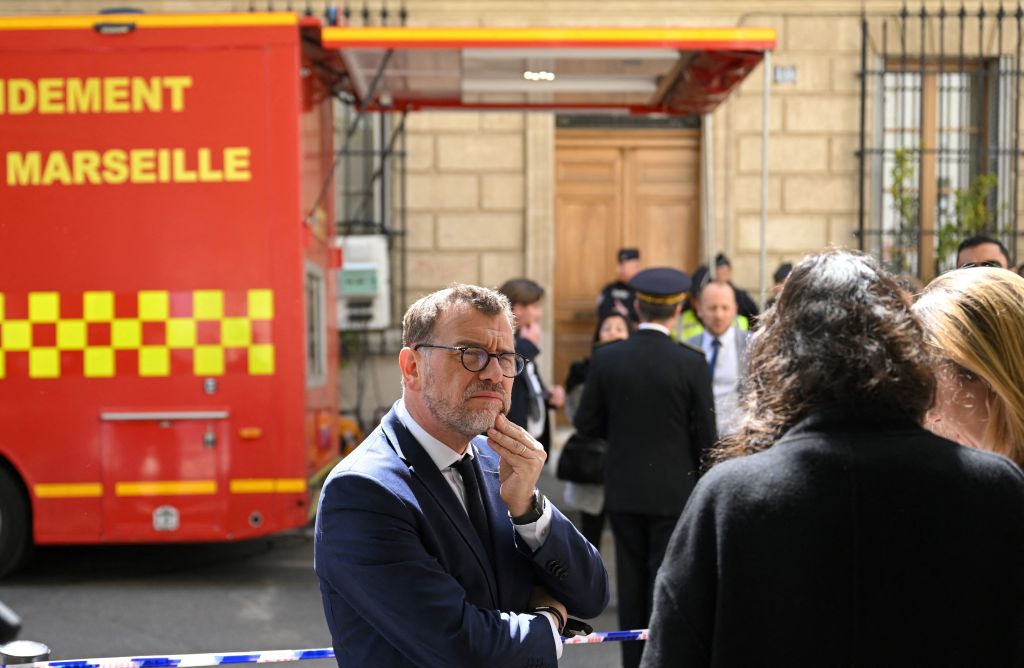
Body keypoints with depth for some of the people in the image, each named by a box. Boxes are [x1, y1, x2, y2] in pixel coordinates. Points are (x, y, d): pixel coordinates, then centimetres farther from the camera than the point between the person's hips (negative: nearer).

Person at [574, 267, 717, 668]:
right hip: (674, 489, -2)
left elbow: (586, 423, -2)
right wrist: (703, 483, 8)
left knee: (631, 581, 14)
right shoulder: (692, 363, -14)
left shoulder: (605, 358, -7)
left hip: (624, 488, 3)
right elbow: (706, 435, -9)